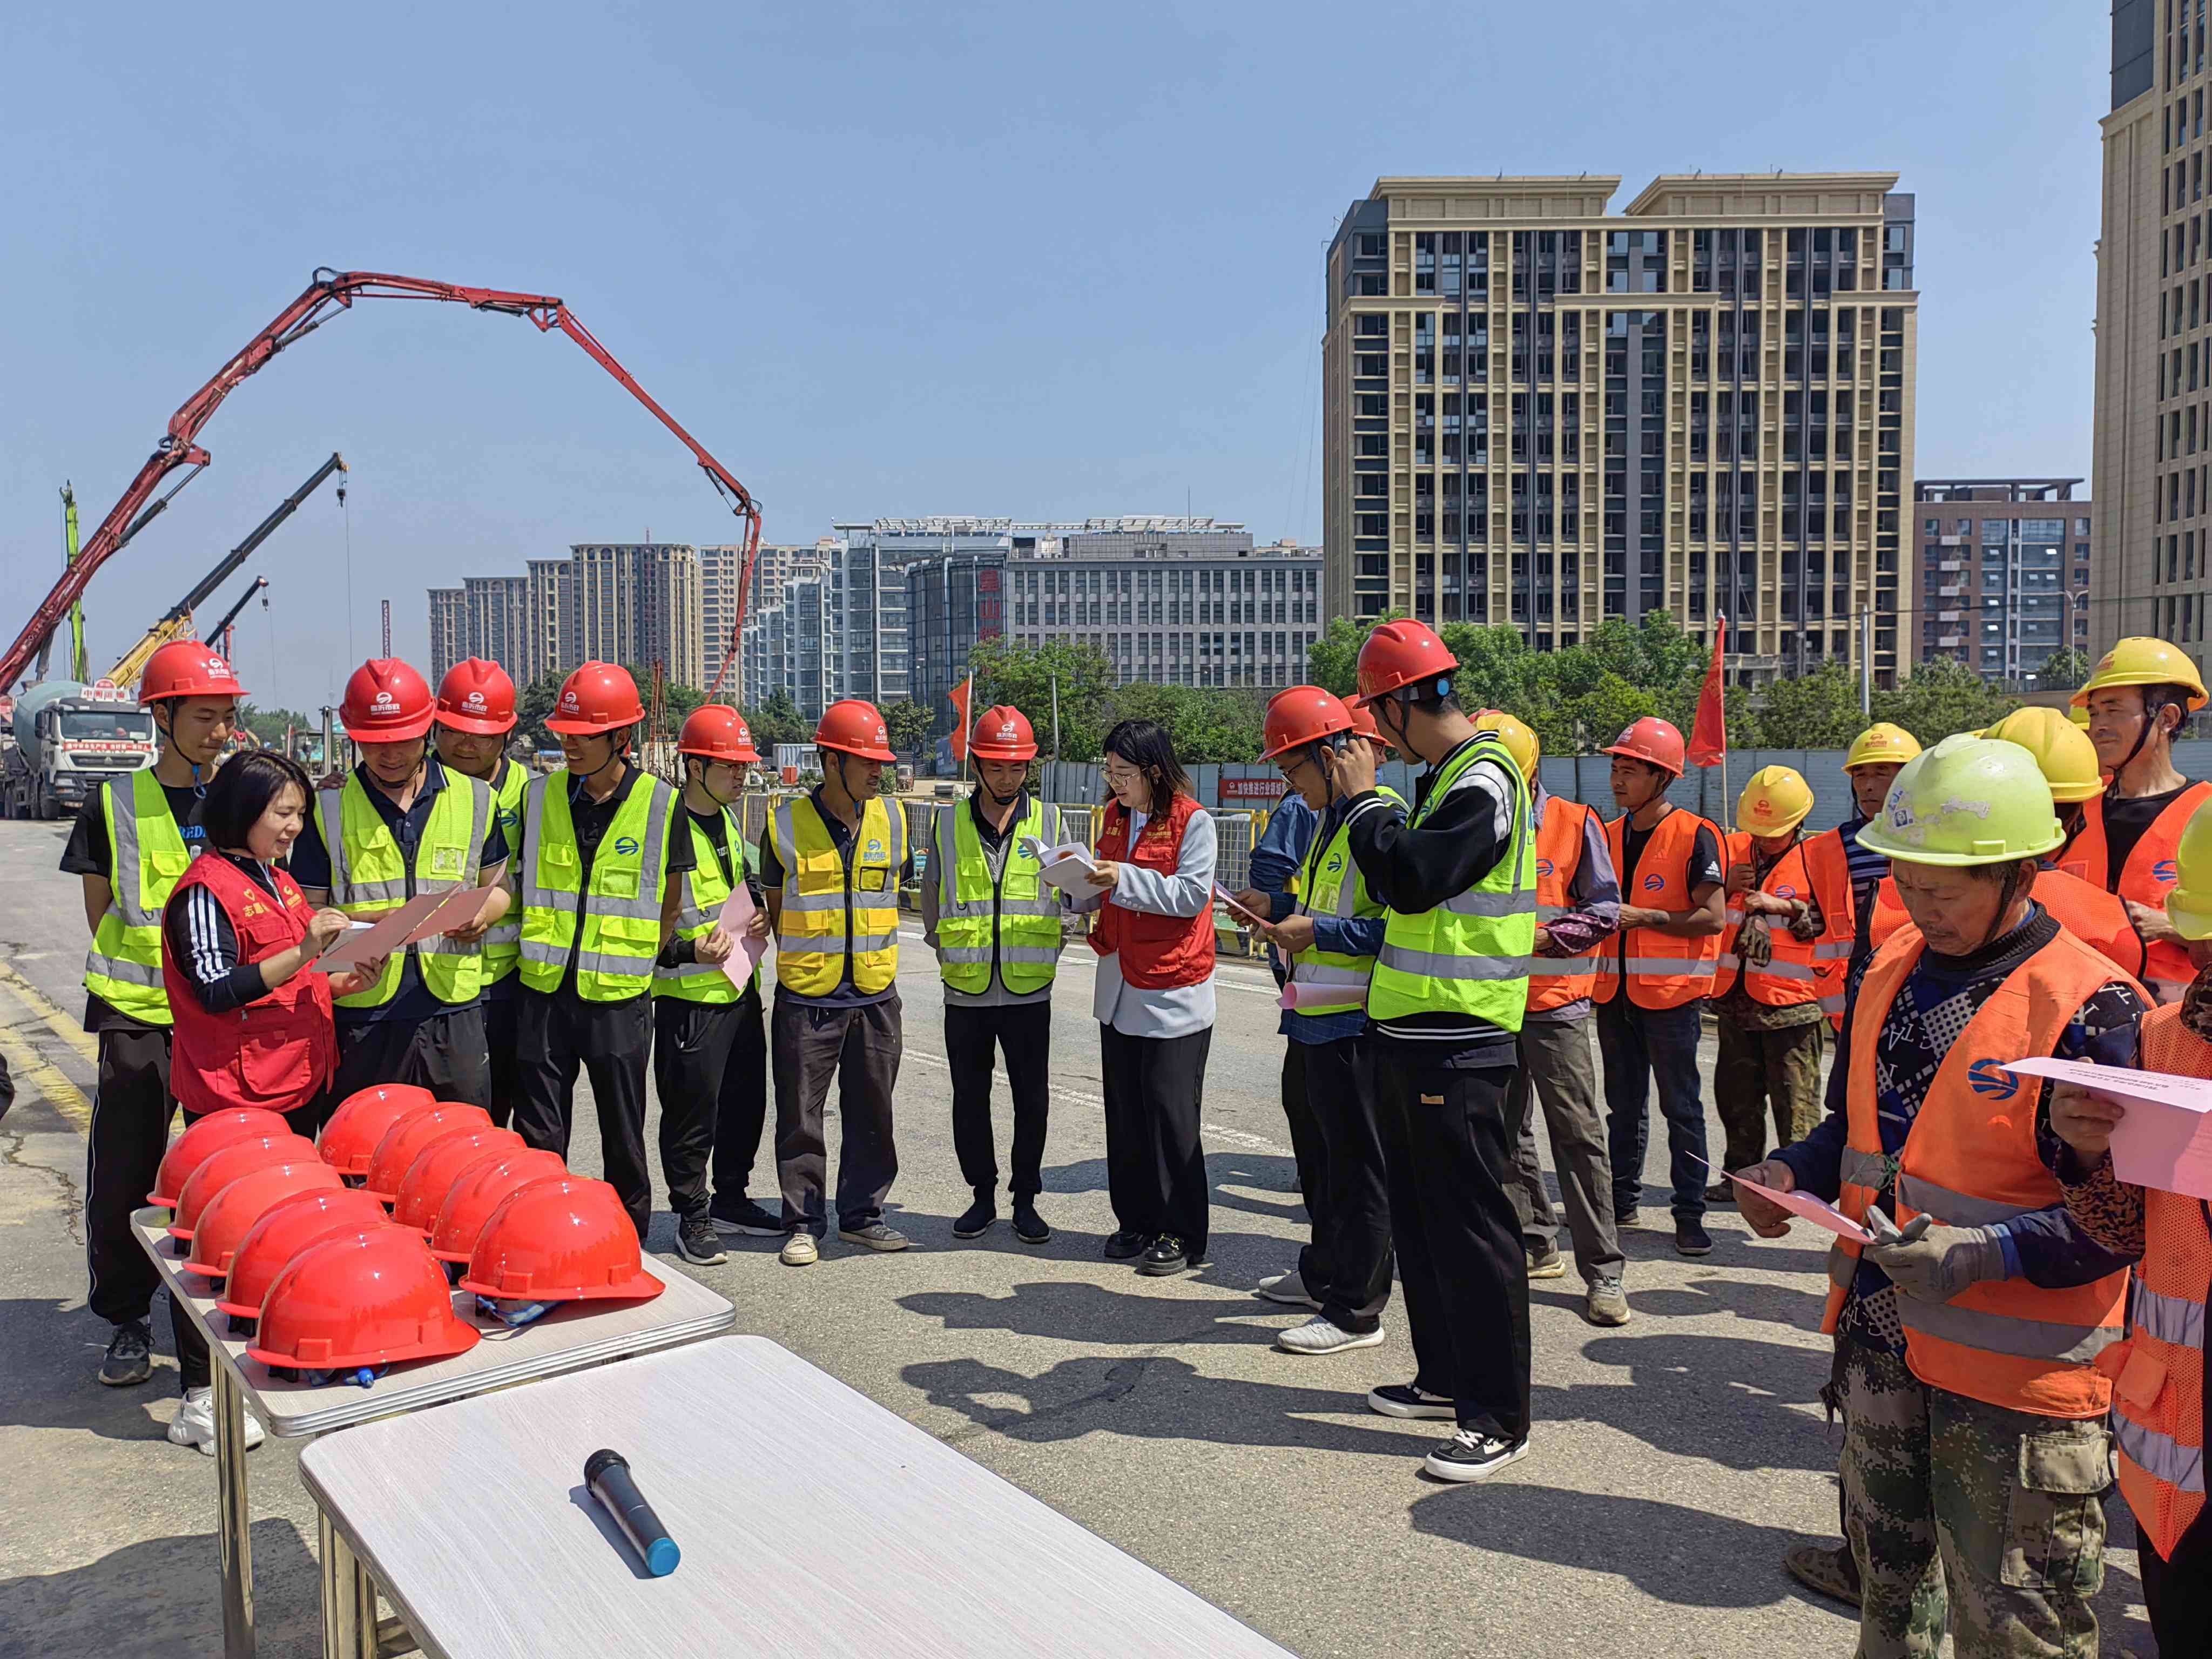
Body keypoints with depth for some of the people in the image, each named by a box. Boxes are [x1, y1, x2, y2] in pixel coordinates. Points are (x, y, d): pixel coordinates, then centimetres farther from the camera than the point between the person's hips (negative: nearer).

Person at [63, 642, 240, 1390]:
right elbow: (103, 916, 7)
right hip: (138, 1018, -1)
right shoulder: (114, 805, 3)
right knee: (122, 1177, 3)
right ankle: (127, 1319, 22)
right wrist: (163, 959, -5)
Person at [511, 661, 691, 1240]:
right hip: (545, 992, 2)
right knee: (538, 1138, 7)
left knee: (624, 1137, 10)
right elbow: (525, 884, 15)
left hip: (619, 997, -2)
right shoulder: (540, 796, 3)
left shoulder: (661, 805, -4)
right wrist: (545, 953, 8)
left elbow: (671, 905, 4)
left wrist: (635, 964, 1)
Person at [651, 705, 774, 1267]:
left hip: (740, 989, 8)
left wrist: (761, 913, 6)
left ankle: (731, 1200, 32)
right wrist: (690, 952, -26)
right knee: (692, 1111, 2)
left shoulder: (729, 820, 11)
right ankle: (692, 1217, 17)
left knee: (745, 1103, 16)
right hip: (689, 995, -8)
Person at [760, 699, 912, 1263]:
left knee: (871, 1112, 11)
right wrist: (798, 959, 5)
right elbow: (774, 903, 8)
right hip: (806, 997, -2)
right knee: (800, 1116, 4)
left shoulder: (892, 817, 3)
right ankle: (803, 1223, 17)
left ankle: (861, 1213, 25)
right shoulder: (787, 824, -4)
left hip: (875, 995, 3)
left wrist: (879, 953, 12)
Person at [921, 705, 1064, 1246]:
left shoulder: (1049, 821, 2)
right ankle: (983, 1194, 26)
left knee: (1032, 1100, 6)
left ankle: (1026, 1199, 21)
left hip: (1029, 991, -1)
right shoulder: (949, 823, 4)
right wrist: (942, 946, 7)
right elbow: (932, 893, 14)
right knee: (970, 1099, 10)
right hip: (965, 991, 1)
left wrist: (1049, 949, -9)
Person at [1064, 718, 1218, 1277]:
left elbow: (1192, 894, -17)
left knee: (1170, 1110, -3)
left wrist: (1125, 878, -23)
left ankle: (1181, 1234, 8)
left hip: (1173, 990, -7)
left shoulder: (1193, 820, -9)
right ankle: (1137, 1221, 23)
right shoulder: (1113, 816, 12)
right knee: (1125, 1109, 11)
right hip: (1119, 989, 7)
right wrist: (1079, 884, -4)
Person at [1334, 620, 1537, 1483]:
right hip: (1412, 1033, 10)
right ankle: (1446, 1375, 32)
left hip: (1456, 1045, -10)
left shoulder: (1483, 779, -16)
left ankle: (1498, 1417, 7)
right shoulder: (1447, 777, 15)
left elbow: (1413, 879, -27)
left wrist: (1363, 802, -14)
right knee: (1420, 1214, 18)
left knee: (1472, 1223, -3)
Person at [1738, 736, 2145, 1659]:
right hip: (1879, 1339, 7)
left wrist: (1981, 1255, -29)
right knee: (1888, 1581, 24)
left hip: (2016, 1373, -6)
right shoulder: (1894, 971, 5)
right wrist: (1795, 1173, -2)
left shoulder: (2090, 1009, -18)